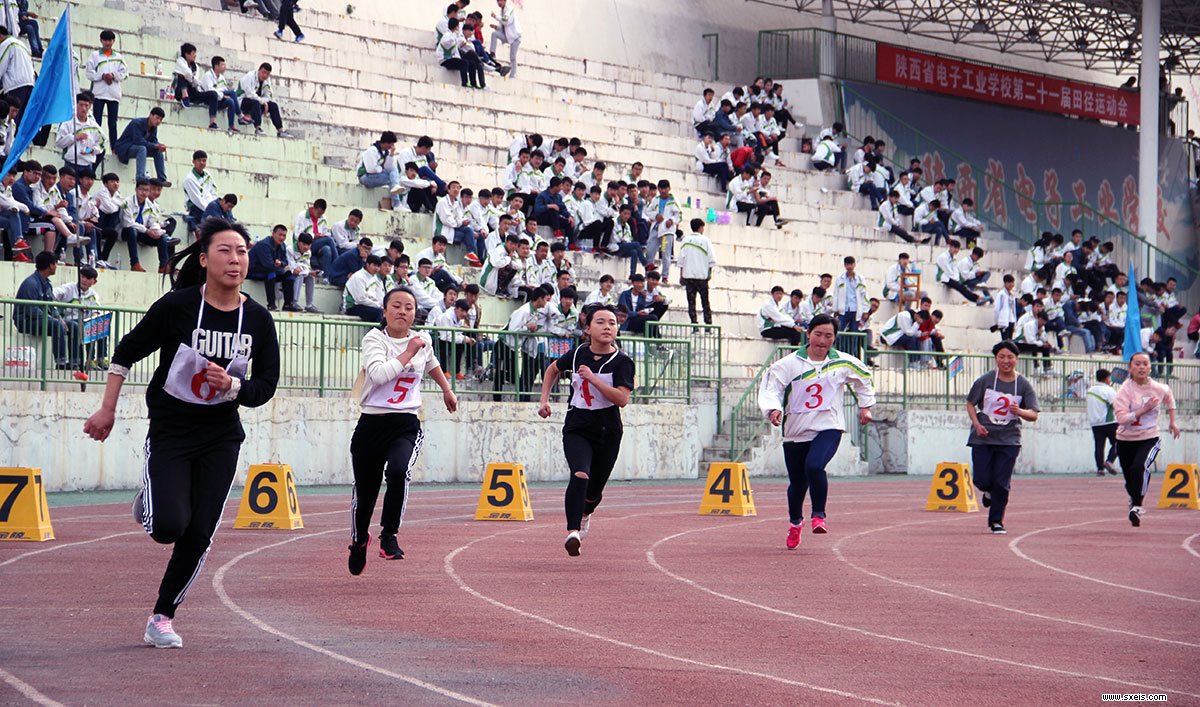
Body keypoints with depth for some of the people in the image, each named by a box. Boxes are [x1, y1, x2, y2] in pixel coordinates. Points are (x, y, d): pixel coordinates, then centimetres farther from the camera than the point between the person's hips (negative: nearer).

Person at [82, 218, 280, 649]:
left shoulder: (257, 319, -5)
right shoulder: (178, 305, -15)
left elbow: (265, 387, 1)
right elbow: (127, 352, -3)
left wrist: (231, 385, -20)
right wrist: (107, 410, -3)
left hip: (221, 438, 3)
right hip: (170, 430, -3)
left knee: (199, 535, -2)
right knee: (170, 526, -17)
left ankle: (162, 618, 15)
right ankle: (148, 503, 20)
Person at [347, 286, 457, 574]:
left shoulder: (422, 340, 7)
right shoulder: (374, 339, -7)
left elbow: (432, 364, 32)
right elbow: (379, 374, -26)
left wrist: (447, 389, 43)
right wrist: (408, 352, -18)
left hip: (407, 426, 1)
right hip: (371, 424, -1)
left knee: (398, 472, -30)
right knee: (364, 488, 9)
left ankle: (389, 535, -15)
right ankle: (359, 539, 40)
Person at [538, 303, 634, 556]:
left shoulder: (622, 362, -10)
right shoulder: (577, 354, 0)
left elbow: (622, 398, -22)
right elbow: (553, 370, 22)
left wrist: (592, 377, -25)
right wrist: (545, 399, 12)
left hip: (608, 433, 0)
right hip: (576, 429, 0)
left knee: (594, 490, 12)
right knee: (580, 475, -26)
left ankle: (585, 514, 49)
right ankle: (573, 532, -32)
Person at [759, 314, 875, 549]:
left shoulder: (843, 364, 1)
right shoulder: (789, 364, -5)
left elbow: (863, 377, 21)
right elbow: (770, 388, -10)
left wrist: (865, 406, 23)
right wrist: (773, 409, -28)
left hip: (828, 428, -1)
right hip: (795, 432, 1)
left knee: (814, 466, -30)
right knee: (797, 483, 11)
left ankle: (819, 515, -10)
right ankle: (795, 522, 41)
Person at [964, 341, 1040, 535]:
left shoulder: (1023, 385, 0)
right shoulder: (985, 380, -1)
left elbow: (1033, 415, -1)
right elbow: (970, 403, 8)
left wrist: (1019, 411, -23)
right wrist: (976, 424, -8)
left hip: (1009, 440, 0)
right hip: (983, 439, 0)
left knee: (1002, 484, -4)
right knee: (982, 480, -4)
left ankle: (996, 522, 10)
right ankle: (989, 491, 34)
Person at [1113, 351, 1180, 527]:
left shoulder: (1159, 389, -6)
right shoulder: (1125, 389, -13)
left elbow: (1169, 395, 21)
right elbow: (1121, 418, -23)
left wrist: (1173, 421, 21)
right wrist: (1144, 409, -28)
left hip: (1149, 439, 0)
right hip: (1126, 440, 0)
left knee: (1140, 467, -30)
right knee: (1130, 480, 13)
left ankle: (1137, 507, -23)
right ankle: (1134, 500, 46)